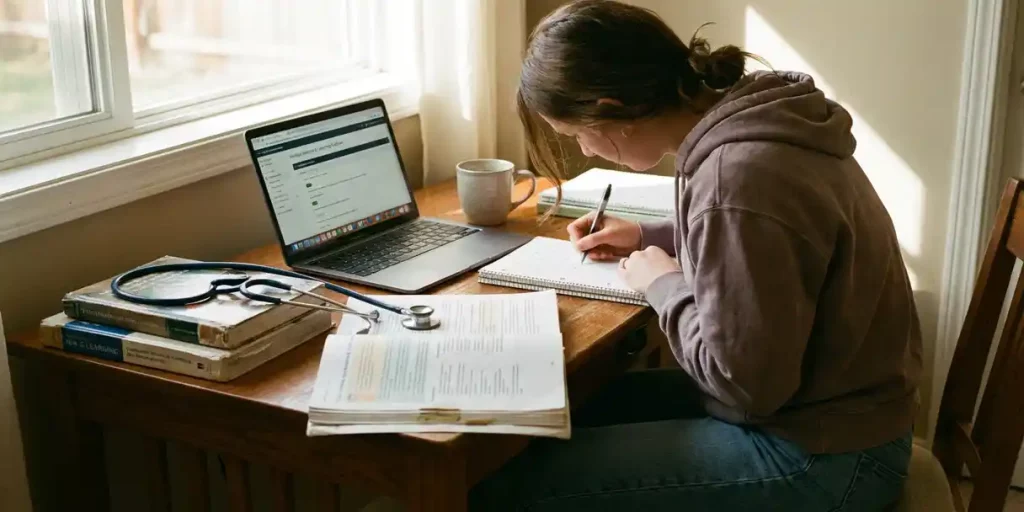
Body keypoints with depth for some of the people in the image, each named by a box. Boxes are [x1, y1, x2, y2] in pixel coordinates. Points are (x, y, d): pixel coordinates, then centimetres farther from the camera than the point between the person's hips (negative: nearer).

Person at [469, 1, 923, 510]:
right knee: (579, 407, 18)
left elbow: (742, 381, -24)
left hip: (821, 455, -9)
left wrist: (665, 285, -9)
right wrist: (648, 236, 13)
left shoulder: (737, 179, -30)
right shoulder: (747, 120, -1)